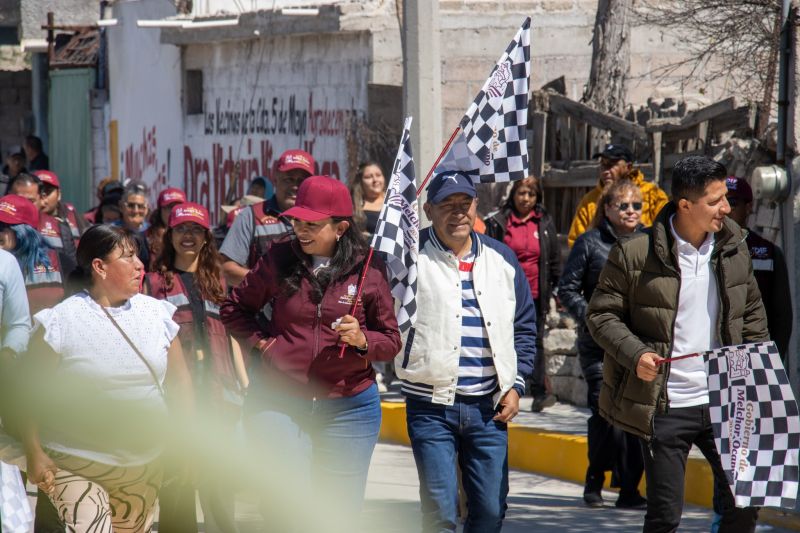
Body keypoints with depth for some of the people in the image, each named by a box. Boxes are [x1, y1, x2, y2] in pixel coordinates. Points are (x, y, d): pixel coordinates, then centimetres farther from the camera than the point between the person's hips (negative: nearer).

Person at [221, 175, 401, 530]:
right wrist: (259, 342, 0)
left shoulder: (368, 271, -2)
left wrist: (362, 340, -15)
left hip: (348, 405, 1)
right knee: (289, 499, -16)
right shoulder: (279, 261, 0)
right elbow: (234, 308, 15)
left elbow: (392, 340, 4)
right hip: (278, 401, -1)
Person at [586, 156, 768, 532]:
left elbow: (753, 313, 19)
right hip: (665, 407, -4)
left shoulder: (734, 250, 6)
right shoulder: (635, 255, -9)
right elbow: (601, 315, -3)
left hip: (724, 402, 4)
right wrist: (635, 354, -19)